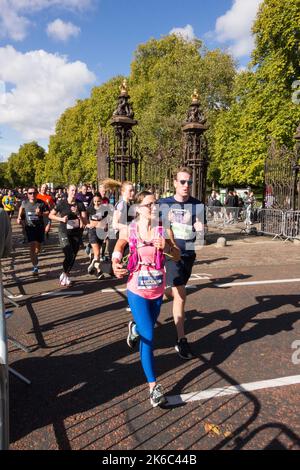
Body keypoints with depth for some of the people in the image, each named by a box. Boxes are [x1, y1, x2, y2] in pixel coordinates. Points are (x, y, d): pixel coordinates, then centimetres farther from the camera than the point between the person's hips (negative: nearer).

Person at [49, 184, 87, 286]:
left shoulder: (80, 204, -2)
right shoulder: (61, 203, -6)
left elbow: (85, 222, -5)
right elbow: (51, 215, 4)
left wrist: (78, 214, -21)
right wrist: (61, 219, -12)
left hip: (76, 234, 3)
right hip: (64, 233, -3)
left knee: (73, 257, 10)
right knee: (69, 256, -16)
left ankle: (66, 275, 33)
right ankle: (64, 274, 9)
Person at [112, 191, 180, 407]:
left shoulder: (163, 230, -8)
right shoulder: (129, 230, -9)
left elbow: (177, 255, -6)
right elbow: (119, 246, 12)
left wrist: (165, 247, -26)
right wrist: (115, 264, -4)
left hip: (158, 290, 3)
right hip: (137, 290, -3)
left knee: (147, 329, 23)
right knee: (148, 337, -6)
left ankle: (135, 328, 61)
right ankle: (153, 385, 10)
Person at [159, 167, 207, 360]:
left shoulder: (198, 205, -1)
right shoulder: (163, 204, -3)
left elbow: (203, 231, 4)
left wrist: (200, 229, -18)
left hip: (189, 254, 3)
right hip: (170, 253, -3)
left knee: (174, 292, 17)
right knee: (180, 295, -7)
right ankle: (181, 341, 4)